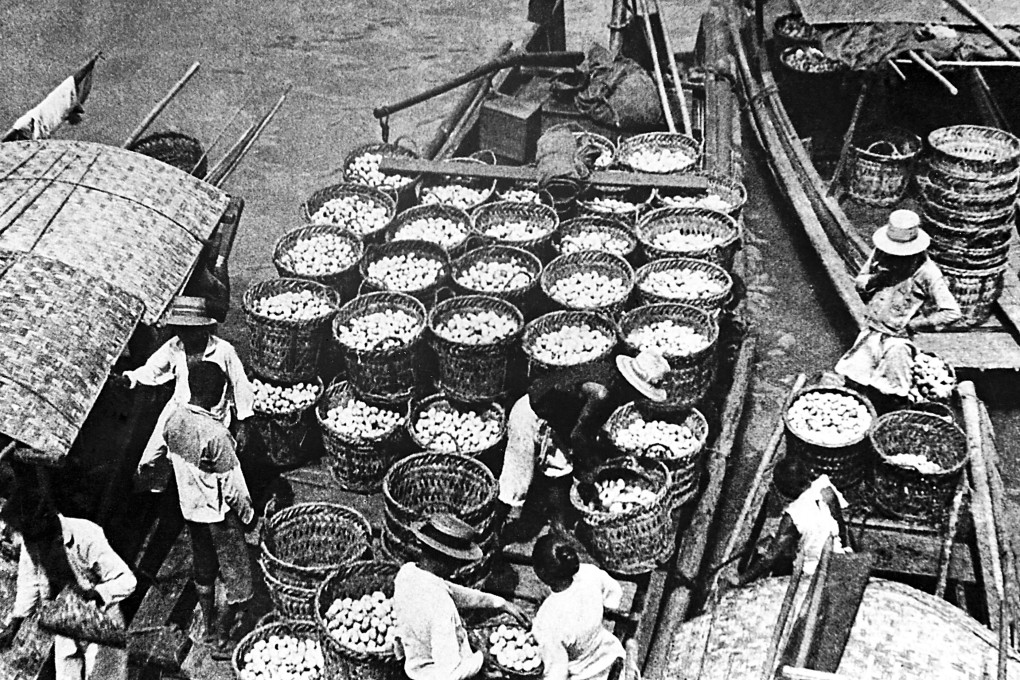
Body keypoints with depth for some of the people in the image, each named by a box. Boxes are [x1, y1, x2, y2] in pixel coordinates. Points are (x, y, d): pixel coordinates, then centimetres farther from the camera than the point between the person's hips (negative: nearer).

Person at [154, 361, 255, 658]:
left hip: (190, 508, 8)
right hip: (219, 515, -8)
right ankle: (222, 641, 15)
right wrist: (246, 511, -6)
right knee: (239, 585, 8)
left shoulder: (174, 418, -8)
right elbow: (231, 485, -22)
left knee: (203, 571, 26)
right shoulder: (215, 434, -30)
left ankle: (209, 627, 41)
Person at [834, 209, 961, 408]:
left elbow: (952, 312, -15)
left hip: (898, 338, -4)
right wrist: (875, 279, -10)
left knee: (890, 396, -14)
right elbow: (859, 282, 14)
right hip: (871, 331, 4)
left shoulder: (926, 271, -14)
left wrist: (913, 324, -13)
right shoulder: (880, 253, 0)